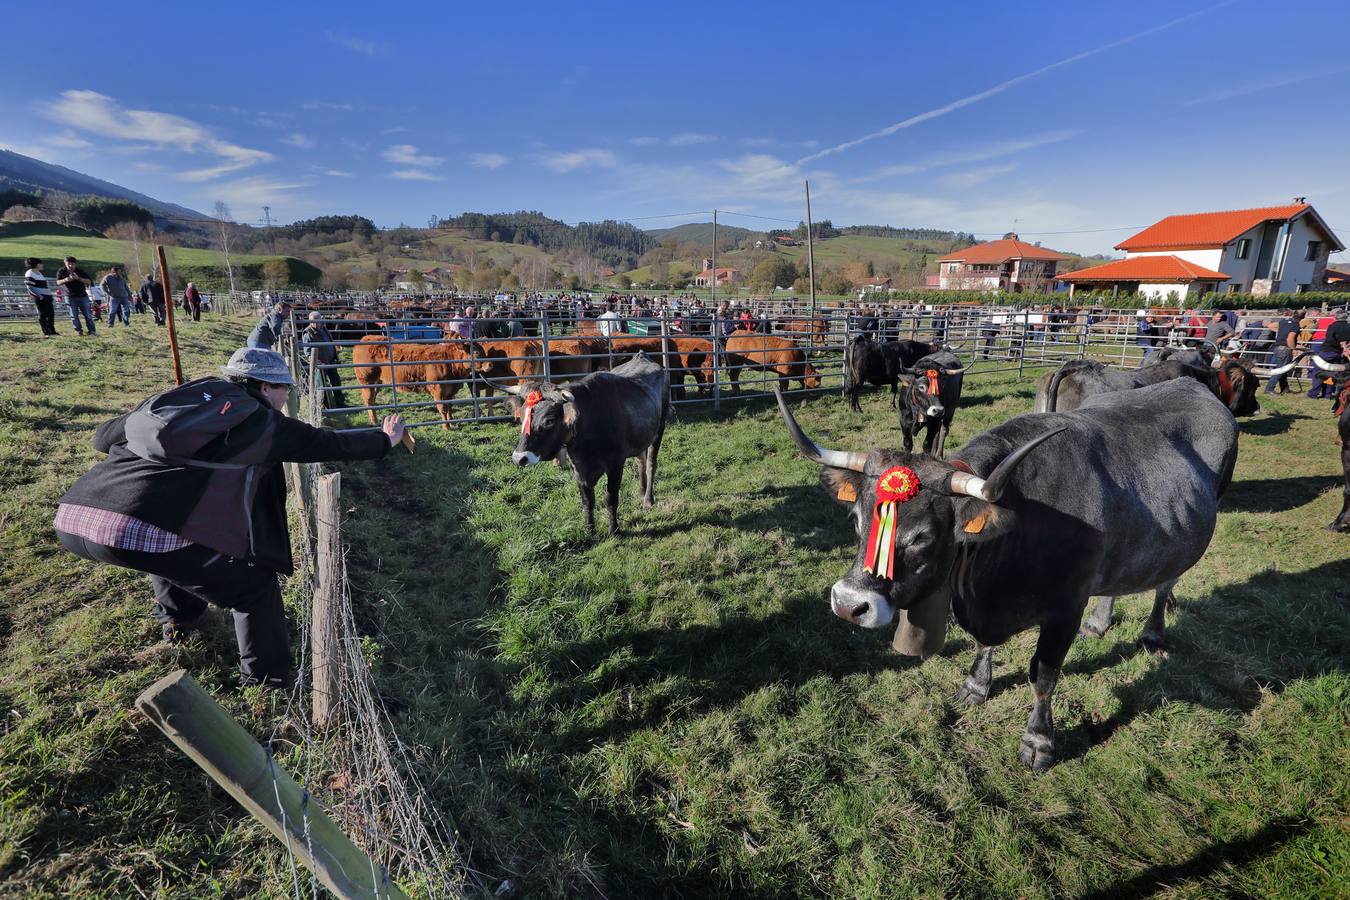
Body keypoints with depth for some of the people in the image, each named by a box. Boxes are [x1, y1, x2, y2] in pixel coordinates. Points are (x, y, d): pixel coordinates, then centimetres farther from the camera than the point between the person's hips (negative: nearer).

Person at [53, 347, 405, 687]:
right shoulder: (262, 421, 6)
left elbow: (103, 436, 30)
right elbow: (327, 443, 13)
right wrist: (385, 440, 27)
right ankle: (268, 679, 23)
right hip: (157, 533, -7)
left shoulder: (174, 396, 21)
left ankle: (177, 619, 58)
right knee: (255, 584, 14)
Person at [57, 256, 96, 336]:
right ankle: (78, 331, 7)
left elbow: (89, 282, -8)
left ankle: (92, 331, 6)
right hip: (70, 297, 0)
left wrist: (78, 278, -23)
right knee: (74, 316, 0)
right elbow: (58, 282, -8)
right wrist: (66, 279, -28)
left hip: (83, 296, 0)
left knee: (88, 314, 0)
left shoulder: (80, 271, 0)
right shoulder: (61, 271, 1)